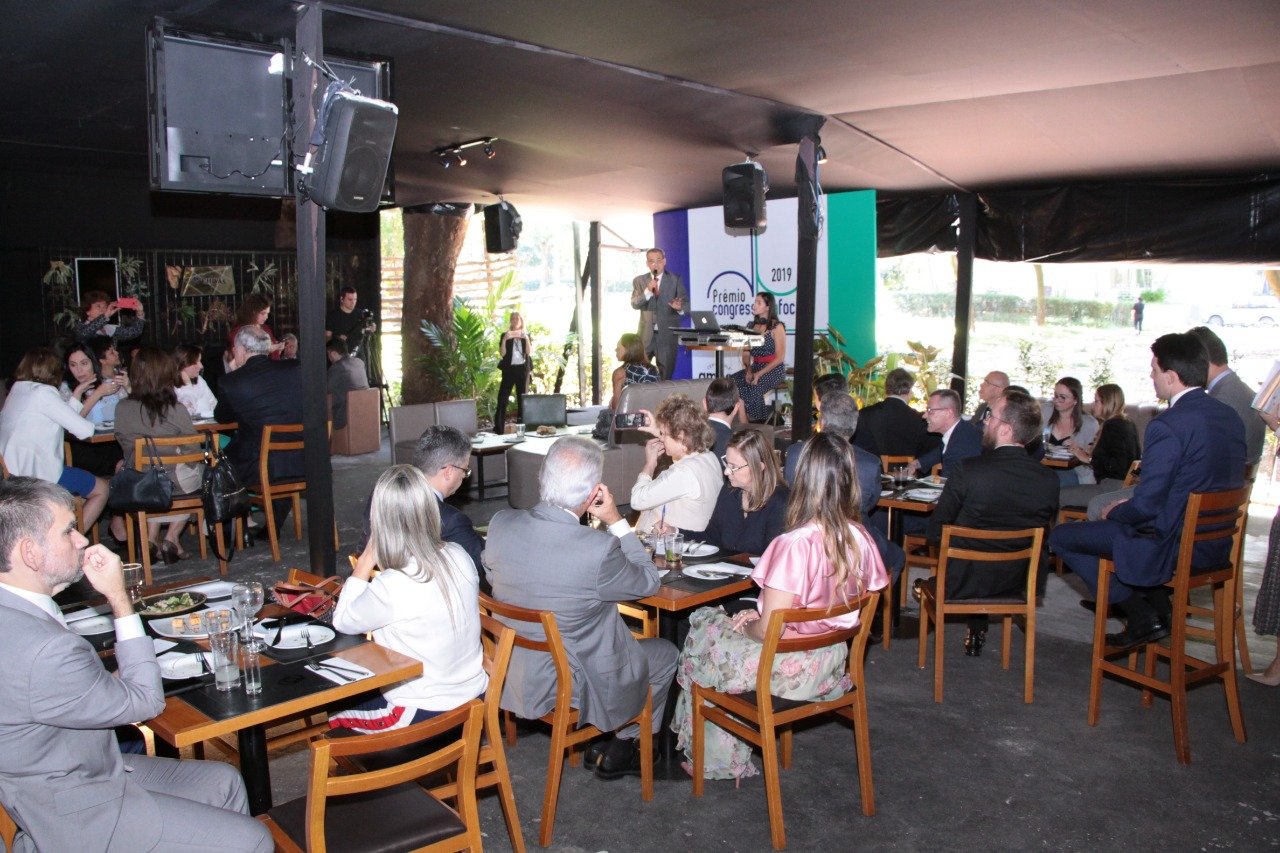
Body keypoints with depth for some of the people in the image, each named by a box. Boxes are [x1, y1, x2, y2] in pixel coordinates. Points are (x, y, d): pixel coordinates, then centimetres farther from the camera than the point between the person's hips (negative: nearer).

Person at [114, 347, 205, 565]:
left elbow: (125, 446, 6)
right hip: (175, 484, -3)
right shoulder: (176, 410, -16)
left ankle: (152, 538, 23)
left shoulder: (122, 409, -9)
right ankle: (172, 537, 21)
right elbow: (193, 454, -7)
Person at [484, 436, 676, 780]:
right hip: (574, 687, -6)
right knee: (666, 654, 22)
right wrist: (617, 522, -9)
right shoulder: (598, 549, -31)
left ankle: (596, 741, 37)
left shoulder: (501, 524, -17)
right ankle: (620, 750, 35)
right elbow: (649, 582, -11)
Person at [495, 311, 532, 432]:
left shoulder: (526, 335, 10)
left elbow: (530, 352, -3)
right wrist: (505, 339, -16)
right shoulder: (505, 335, 6)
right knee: (503, 397, -6)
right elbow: (502, 353, -5)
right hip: (509, 369, -1)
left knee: (522, 397, 4)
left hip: (523, 369, 1)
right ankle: (499, 428, -6)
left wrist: (526, 339, -14)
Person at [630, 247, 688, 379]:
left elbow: (686, 304, 2)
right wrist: (647, 291, -21)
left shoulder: (675, 280, 5)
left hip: (667, 334, -1)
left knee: (666, 375, 2)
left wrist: (680, 307, -22)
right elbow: (634, 304, -4)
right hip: (646, 334, 1)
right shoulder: (639, 281, 8)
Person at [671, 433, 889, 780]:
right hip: (834, 667, 7)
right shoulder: (861, 540, -8)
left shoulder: (794, 545, -28)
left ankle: (715, 758, 31)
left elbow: (769, 630, -25)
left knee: (701, 626, 17)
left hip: (792, 671, -7)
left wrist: (746, 624, 0)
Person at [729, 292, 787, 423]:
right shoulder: (751, 326, 13)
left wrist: (759, 374, -19)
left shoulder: (777, 327, -4)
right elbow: (746, 353, 10)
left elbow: (780, 357, -10)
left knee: (753, 386, -32)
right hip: (755, 367, 5)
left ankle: (756, 422, -15)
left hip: (774, 370, -5)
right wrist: (748, 370, -11)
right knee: (731, 381, -22)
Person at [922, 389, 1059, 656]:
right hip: (1017, 583, 4)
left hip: (961, 584, -4)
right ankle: (977, 633, 39)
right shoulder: (1049, 480, -12)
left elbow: (934, 534, -15)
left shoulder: (967, 470, -23)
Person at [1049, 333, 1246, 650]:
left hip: (1173, 546, -9)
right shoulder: (1230, 417, 4)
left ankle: (1141, 615, 5)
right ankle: (1158, 606, 25)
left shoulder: (1168, 425, -24)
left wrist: (1114, 512, 1)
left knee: (1060, 536, 1)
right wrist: (1128, 507, 16)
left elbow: (1146, 505, -22)